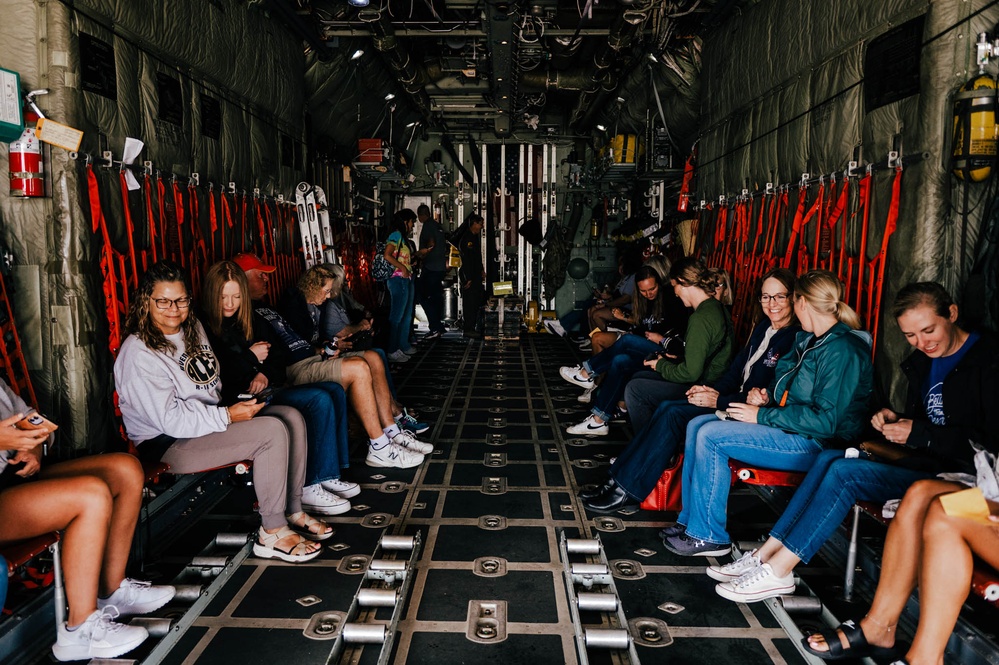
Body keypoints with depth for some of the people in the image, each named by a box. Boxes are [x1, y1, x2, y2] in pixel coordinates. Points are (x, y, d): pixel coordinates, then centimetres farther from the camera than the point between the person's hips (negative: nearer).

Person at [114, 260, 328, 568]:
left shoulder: (193, 328, 10)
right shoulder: (139, 353, -17)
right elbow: (171, 419, -22)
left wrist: (238, 404, 6)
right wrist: (228, 416, -23)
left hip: (211, 420, 9)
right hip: (169, 445, -9)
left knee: (292, 417, -6)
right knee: (272, 431, -26)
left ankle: (292, 511, 0)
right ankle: (272, 533, -16)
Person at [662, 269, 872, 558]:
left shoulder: (842, 350, -19)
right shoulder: (809, 339, 12)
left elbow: (826, 420, -25)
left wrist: (762, 416, -20)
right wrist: (766, 395, 3)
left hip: (816, 444, -10)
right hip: (791, 427, 10)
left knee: (710, 436, -21)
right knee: (697, 425, 1)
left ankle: (708, 536, -9)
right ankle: (691, 519, 5)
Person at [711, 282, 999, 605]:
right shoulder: (922, 361, 14)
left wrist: (920, 434, -19)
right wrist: (895, 421, 1)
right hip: (920, 462, 9)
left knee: (844, 472, -23)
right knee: (829, 457, -9)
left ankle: (777, 570, -20)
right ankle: (766, 553, -13)